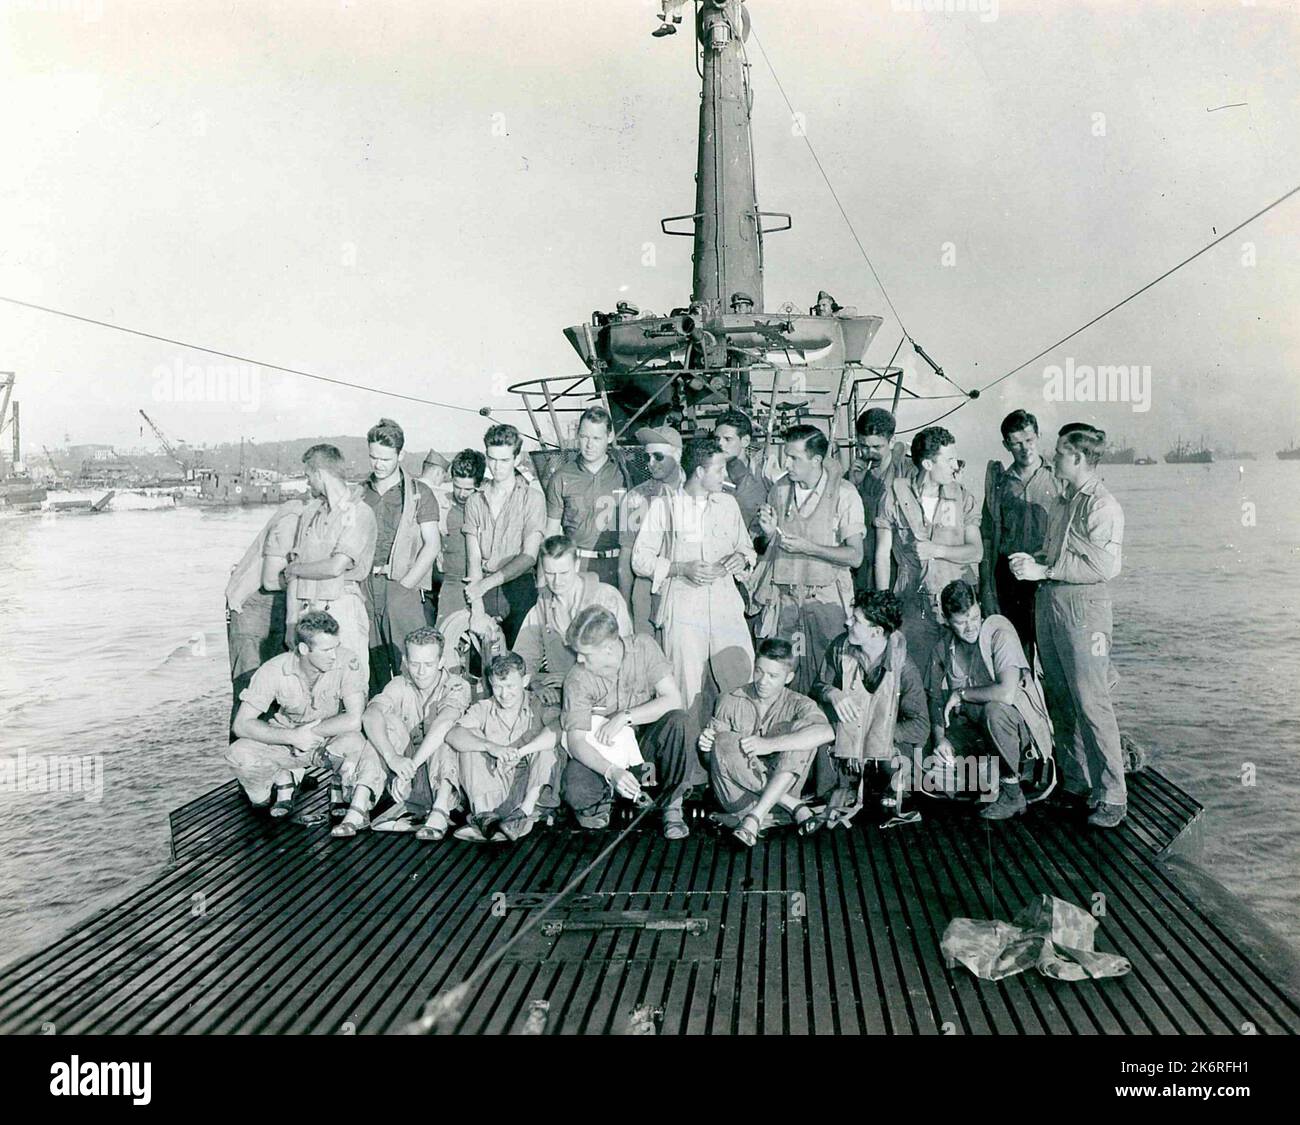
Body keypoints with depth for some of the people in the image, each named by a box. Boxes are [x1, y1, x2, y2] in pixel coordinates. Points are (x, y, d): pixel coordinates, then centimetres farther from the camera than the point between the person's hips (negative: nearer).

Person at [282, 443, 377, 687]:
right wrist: (291, 622, 5)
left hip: (343, 607, -5)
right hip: (307, 610, 5)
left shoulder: (359, 513, -5)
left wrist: (294, 569, 1)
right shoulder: (310, 512, 14)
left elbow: (336, 567, -15)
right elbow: (292, 577, 12)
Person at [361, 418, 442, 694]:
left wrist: (405, 584, -10)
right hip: (364, 586, 3)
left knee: (408, 665, -8)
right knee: (372, 662, 4)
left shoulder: (419, 493, 3)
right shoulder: (359, 492, 14)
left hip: (401, 585, -3)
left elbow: (431, 545, -1)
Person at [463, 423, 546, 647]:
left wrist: (487, 582, -15)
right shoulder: (475, 501, 10)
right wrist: (477, 611, -10)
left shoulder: (532, 498, 1)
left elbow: (529, 556, -7)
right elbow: (473, 559, 2)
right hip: (484, 591, 2)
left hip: (520, 589, -2)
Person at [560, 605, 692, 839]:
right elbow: (576, 741, -20)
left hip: (644, 744, 1)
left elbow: (673, 700, -19)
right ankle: (606, 797, 6)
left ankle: (672, 806, -13)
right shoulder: (578, 678, -15)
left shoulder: (643, 647, -13)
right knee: (576, 793, -31)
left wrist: (624, 717, -26)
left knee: (677, 720, -31)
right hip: (601, 754, -1)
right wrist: (611, 771, -36)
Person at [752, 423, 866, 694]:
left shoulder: (844, 494, -6)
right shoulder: (779, 490, 6)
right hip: (782, 596, 3)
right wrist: (769, 531, -5)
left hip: (825, 599, -3)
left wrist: (807, 547, -18)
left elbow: (855, 556, -9)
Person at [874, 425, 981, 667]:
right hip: (914, 604, -1)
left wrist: (936, 550, -13)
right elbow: (882, 554, 4)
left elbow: (976, 552, 2)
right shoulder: (895, 494, 2)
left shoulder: (962, 498, 7)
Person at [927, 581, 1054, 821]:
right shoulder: (942, 648, -1)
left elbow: (1006, 692, -32)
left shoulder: (999, 632, -19)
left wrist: (961, 694, -17)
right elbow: (934, 696, 6)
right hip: (973, 728, 5)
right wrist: (940, 737, -12)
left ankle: (1012, 793, -15)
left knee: (994, 710, -38)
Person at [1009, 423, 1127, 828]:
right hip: (1048, 602, 9)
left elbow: (1105, 566, -18)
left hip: (1082, 606, -8)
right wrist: (1033, 561, 2)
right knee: (1059, 700, 12)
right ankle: (1074, 782, 23)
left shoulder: (1103, 506, -11)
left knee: (1091, 703, -8)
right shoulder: (1062, 501, 15)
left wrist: (1045, 571, -15)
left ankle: (1111, 797, -1)